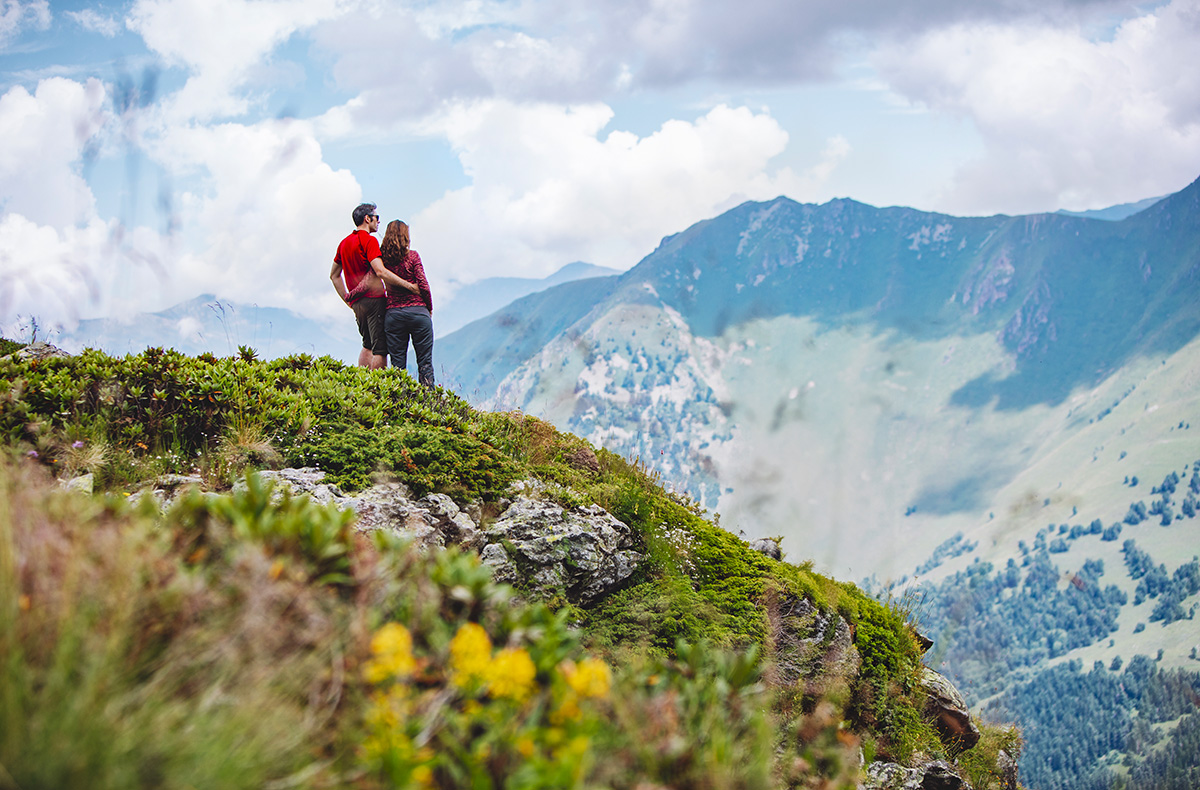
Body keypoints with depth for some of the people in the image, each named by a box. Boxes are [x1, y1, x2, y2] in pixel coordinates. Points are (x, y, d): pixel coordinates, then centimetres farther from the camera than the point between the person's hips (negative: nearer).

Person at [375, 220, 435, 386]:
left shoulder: (381, 258, 4)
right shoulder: (412, 255, -5)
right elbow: (423, 285, -6)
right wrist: (430, 309, 5)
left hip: (393, 313, 3)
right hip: (418, 311, -3)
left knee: (397, 363, 7)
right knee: (425, 361, 2)